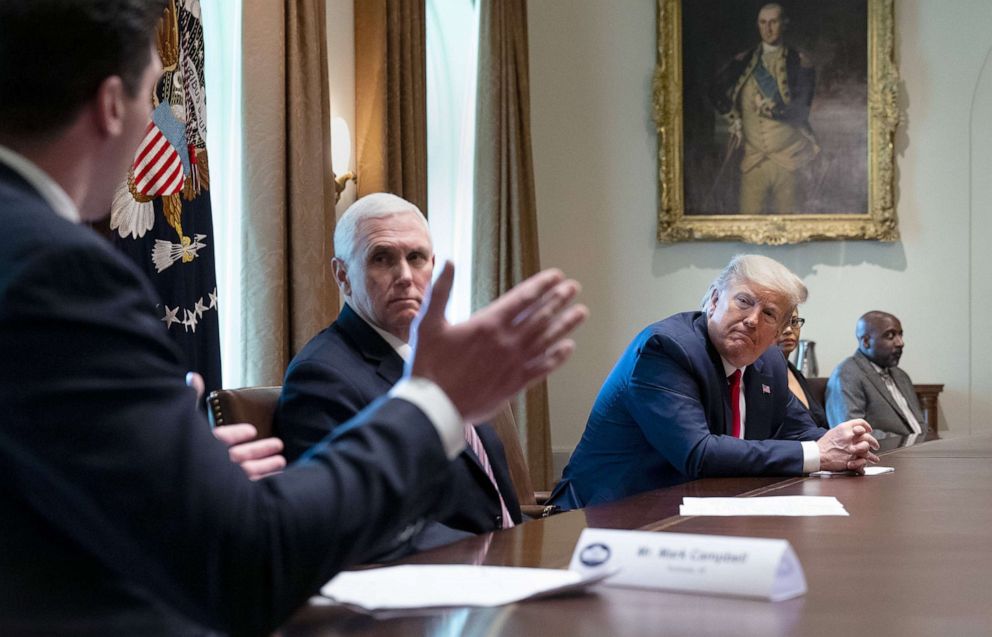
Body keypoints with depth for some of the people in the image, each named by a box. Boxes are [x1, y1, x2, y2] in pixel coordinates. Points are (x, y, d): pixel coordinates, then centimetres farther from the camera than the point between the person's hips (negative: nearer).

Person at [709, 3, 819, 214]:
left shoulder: (799, 63, 2)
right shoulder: (743, 62, 10)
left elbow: (801, 111, -2)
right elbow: (716, 92, 18)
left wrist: (771, 109, -13)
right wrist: (734, 119, 9)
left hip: (787, 159, -2)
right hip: (753, 158, 2)